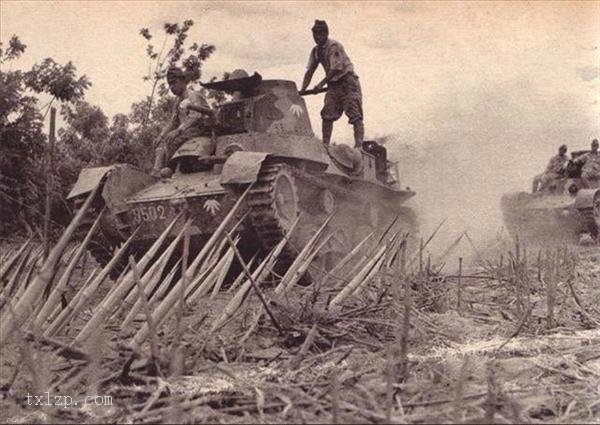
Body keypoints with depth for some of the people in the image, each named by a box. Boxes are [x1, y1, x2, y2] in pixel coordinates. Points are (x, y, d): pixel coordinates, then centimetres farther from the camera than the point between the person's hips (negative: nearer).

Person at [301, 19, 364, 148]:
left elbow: (336, 69, -23)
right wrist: (302, 90, -1)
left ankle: (359, 145, -21)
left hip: (348, 81, -8)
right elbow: (309, 71, 9)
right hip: (333, 85, 8)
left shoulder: (334, 46, -15)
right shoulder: (316, 51, 9)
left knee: (355, 115, -14)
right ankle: (325, 145, 4)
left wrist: (321, 84, -25)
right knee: (327, 115, -1)